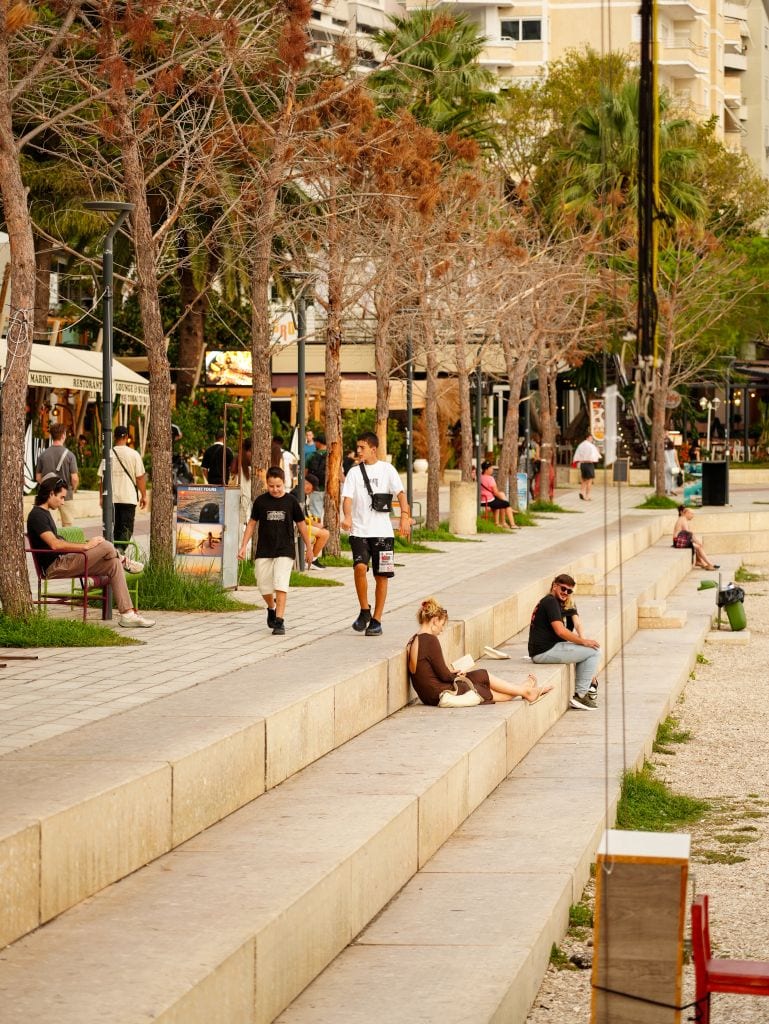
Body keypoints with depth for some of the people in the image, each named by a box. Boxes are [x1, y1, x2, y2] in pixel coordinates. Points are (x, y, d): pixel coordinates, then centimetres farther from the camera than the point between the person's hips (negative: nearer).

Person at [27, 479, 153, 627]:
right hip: (54, 567, -10)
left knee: (114, 564, -4)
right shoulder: (37, 515, -12)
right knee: (105, 546, -20)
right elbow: (54, 544, -23)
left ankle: (127, 614, -8)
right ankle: (125, 562, 17)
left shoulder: (45, 513, 21)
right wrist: (85, 546, -18)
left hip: (62, 562, 10)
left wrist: (86, 545, 7)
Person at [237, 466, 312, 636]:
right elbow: (252, 523, 9)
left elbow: (301, 524, 8)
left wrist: (308, 548, 13)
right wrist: (244, 546, 5)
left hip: (285, 550, -2)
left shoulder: (291, 501, -2)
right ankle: (271, 608, 36)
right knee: (264, 586, 6)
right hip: (264, 551, 2)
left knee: (280, 585, -14)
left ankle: (279, 621, -13)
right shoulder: (261, 501, 0)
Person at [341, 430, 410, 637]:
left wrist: (405, 516, -22)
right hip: (359, 531, 0)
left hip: (382, 532, 0)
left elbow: (400, 493, -5)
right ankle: (364, 612, -3)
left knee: (381, 575, 2)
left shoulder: (386, 469, 4)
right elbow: (348, 497, -2)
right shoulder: (354, 472, 8)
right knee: (360, 567, -20)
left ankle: (376, 620, 12)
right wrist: (347, 516, -23)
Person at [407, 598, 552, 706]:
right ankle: (524, 691, 30)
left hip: (428, 696, 8)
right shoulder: (430, 640, -19)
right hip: (440, 694, -8)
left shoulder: (413, 641, 9)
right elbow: (444, 675, -18)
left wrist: (454, 673, 13)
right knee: (482, 676, 12)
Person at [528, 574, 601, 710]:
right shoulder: (551, 601, -10)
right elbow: (560, 631, -19)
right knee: (594, 650, -8)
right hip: (545, 651, -11)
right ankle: (579, 696, -8)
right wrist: (584, 641, -12)